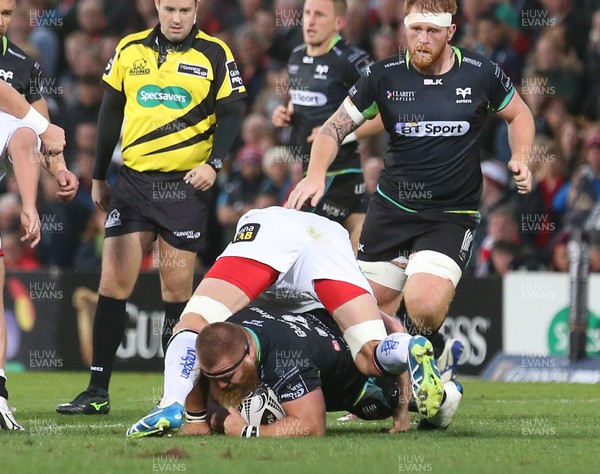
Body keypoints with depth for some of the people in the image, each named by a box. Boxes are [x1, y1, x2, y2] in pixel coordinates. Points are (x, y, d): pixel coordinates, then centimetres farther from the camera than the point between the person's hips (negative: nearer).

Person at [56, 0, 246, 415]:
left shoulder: (214, 54, 0)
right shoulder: (130, 50, 7)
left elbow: (231, 113, 0)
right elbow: (110, 113, 14)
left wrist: (214, 163, -14)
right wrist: (99, 177, 15)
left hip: (186, 184, -3)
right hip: (133, 179, 3)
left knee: (177, 289, 0)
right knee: (113, 284, -3)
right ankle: (97, 392, 1)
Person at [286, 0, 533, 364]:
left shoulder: (480, 73, -5)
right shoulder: (385, 76, -4)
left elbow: (518, 114, 14)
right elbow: (336, 126, 2)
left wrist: (521, 160, -4)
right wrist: (316, 173, -16)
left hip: (452, 216, -3)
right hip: (391, 208, 3)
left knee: (424, 305, -24)